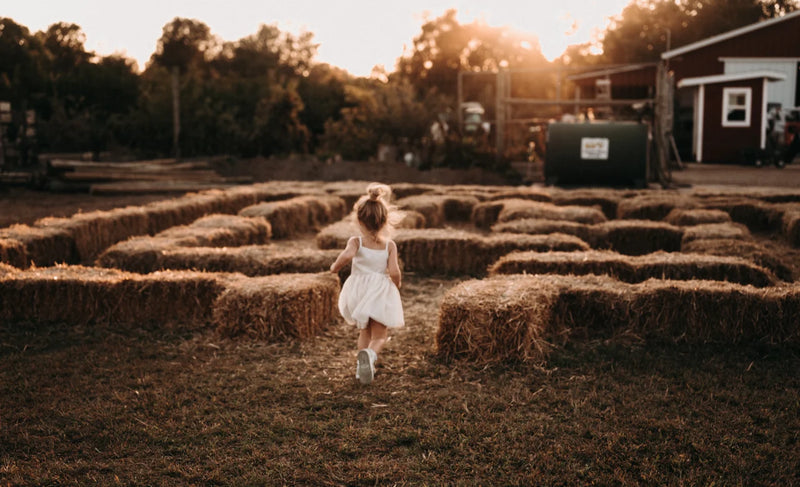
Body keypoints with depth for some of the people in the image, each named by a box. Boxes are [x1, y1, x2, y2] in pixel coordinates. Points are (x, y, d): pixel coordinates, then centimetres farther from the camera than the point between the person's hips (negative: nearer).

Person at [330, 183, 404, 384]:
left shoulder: (356, 242, -10)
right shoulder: (389, 245, -7)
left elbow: (347, 255, -32)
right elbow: (394, 272, -17)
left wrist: (335, 266, -13)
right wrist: (397, 286, 4)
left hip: (358, 292, 1)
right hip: (381, 294, -1)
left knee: (364, 332, 25)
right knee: (379, 336, 8)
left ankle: (362, 367, 20)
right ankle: (370, 354, -25)